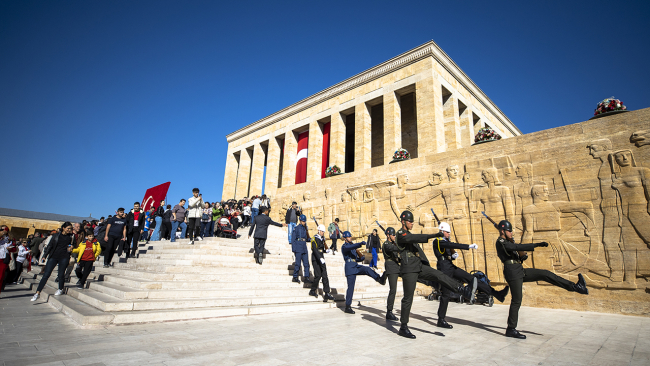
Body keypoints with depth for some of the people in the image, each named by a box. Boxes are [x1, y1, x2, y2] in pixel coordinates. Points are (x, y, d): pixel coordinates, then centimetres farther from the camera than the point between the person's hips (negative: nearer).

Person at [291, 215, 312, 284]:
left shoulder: (305, 228, 15)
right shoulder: (297, 228, -4)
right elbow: (293, 239, -6)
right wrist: (294, 250, -12)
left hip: (304, 249, 7)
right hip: (298, 249, -6)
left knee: (306, 263, 3)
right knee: (298, 263, -3)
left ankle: (306, 278, 7)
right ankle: (295, 277, 10)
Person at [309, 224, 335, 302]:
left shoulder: (322, 239, 14)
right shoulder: (314, 239, -9)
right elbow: (315, 250, -20)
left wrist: (326, 251, 0)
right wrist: (320, 258, -29)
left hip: (321, 259, 7)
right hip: (315, 260, -7)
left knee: (325, 276, 0)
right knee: (318, 275, -7)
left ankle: (326, 294, 0)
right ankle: (313, 291, 14)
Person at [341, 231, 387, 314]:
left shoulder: (353, 246, 22)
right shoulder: (344, 247, -4)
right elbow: (351, 247, -28)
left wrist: (363, 258, 2)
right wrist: (361, 243, -43)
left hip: (356, 267, 7)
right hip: (350, 268, -7)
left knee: (367, 269, -22)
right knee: (351, 287, -6)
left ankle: (380, 279, -41)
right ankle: (347, 307, 2)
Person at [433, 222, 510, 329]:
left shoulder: (445, 241, 16)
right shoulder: (437, 241, -13)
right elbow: (453, 245, -29)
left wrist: (454, 256, -1)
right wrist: (469, 246, -33)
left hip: (451, 267, 9)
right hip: (444, 269, -9)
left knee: (472, 279, 2)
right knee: (446, 294, -4)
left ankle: (497, 294, 4)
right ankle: (441, 320, 5)